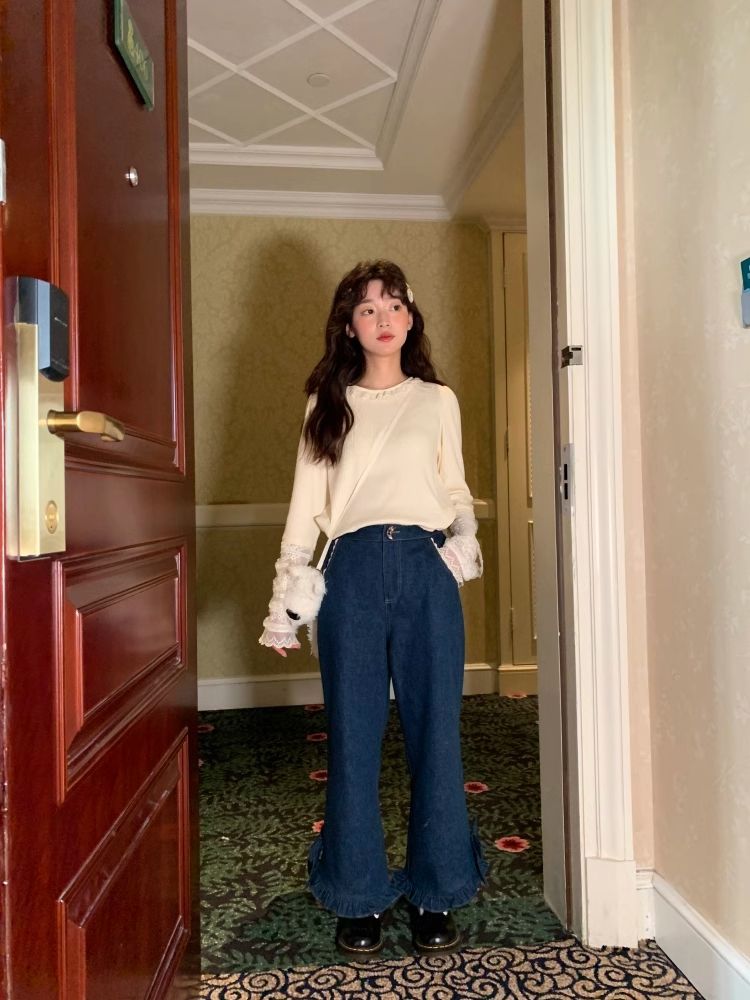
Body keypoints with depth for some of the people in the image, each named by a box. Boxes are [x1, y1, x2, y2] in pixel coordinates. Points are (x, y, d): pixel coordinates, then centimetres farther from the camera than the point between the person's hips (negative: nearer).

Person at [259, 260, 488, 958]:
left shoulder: (438, 401, 14)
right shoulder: (328, 404, 12)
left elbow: (457, 492, 17)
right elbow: (306, 506, 9)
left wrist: (465, 540, -5)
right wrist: (286, 600, 5)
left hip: (427, 570, 1)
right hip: (352, 572, 0)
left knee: (435, 731, 4)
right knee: (353, 736, 4)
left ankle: (436, 894, 21)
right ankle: (359, 897, 21)